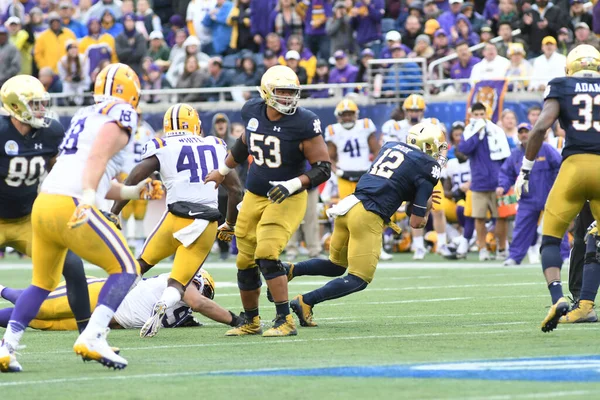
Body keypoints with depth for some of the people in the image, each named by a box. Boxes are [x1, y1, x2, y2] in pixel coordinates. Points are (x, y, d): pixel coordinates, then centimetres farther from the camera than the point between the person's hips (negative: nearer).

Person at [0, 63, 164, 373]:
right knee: (126, 270, 2)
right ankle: (92, 338, -14)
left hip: (43, 205, 8)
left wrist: (133, 192, 32)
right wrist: (88, 197, -27)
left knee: (43, 282, 23)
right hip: (70, 206, -8)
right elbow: (97, 158, -16)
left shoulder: (84, 116, 26)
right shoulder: (120, 115, 2)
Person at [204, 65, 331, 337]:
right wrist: (223, 171, 29)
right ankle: (251, 322, 27)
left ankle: (285, 321, -13)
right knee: (246, 262, 9)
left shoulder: (303, 123, -19)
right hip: (254, 197, 6)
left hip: (286, 200, -6)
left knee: (266, 256, -21)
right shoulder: (252, 111, -3)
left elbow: (323, 168, -16)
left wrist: (293, 185, -29)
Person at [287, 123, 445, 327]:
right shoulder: (427, 168, 1)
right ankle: (305, 301, -12)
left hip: (348, 206, 7)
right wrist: (427, 207, 22)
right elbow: (416, 222, 0)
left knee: (336, 266, 25)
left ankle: (290, 270, 5)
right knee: (359, 279, 1)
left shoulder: (390, 146, 19)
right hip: (369, 218, -7)